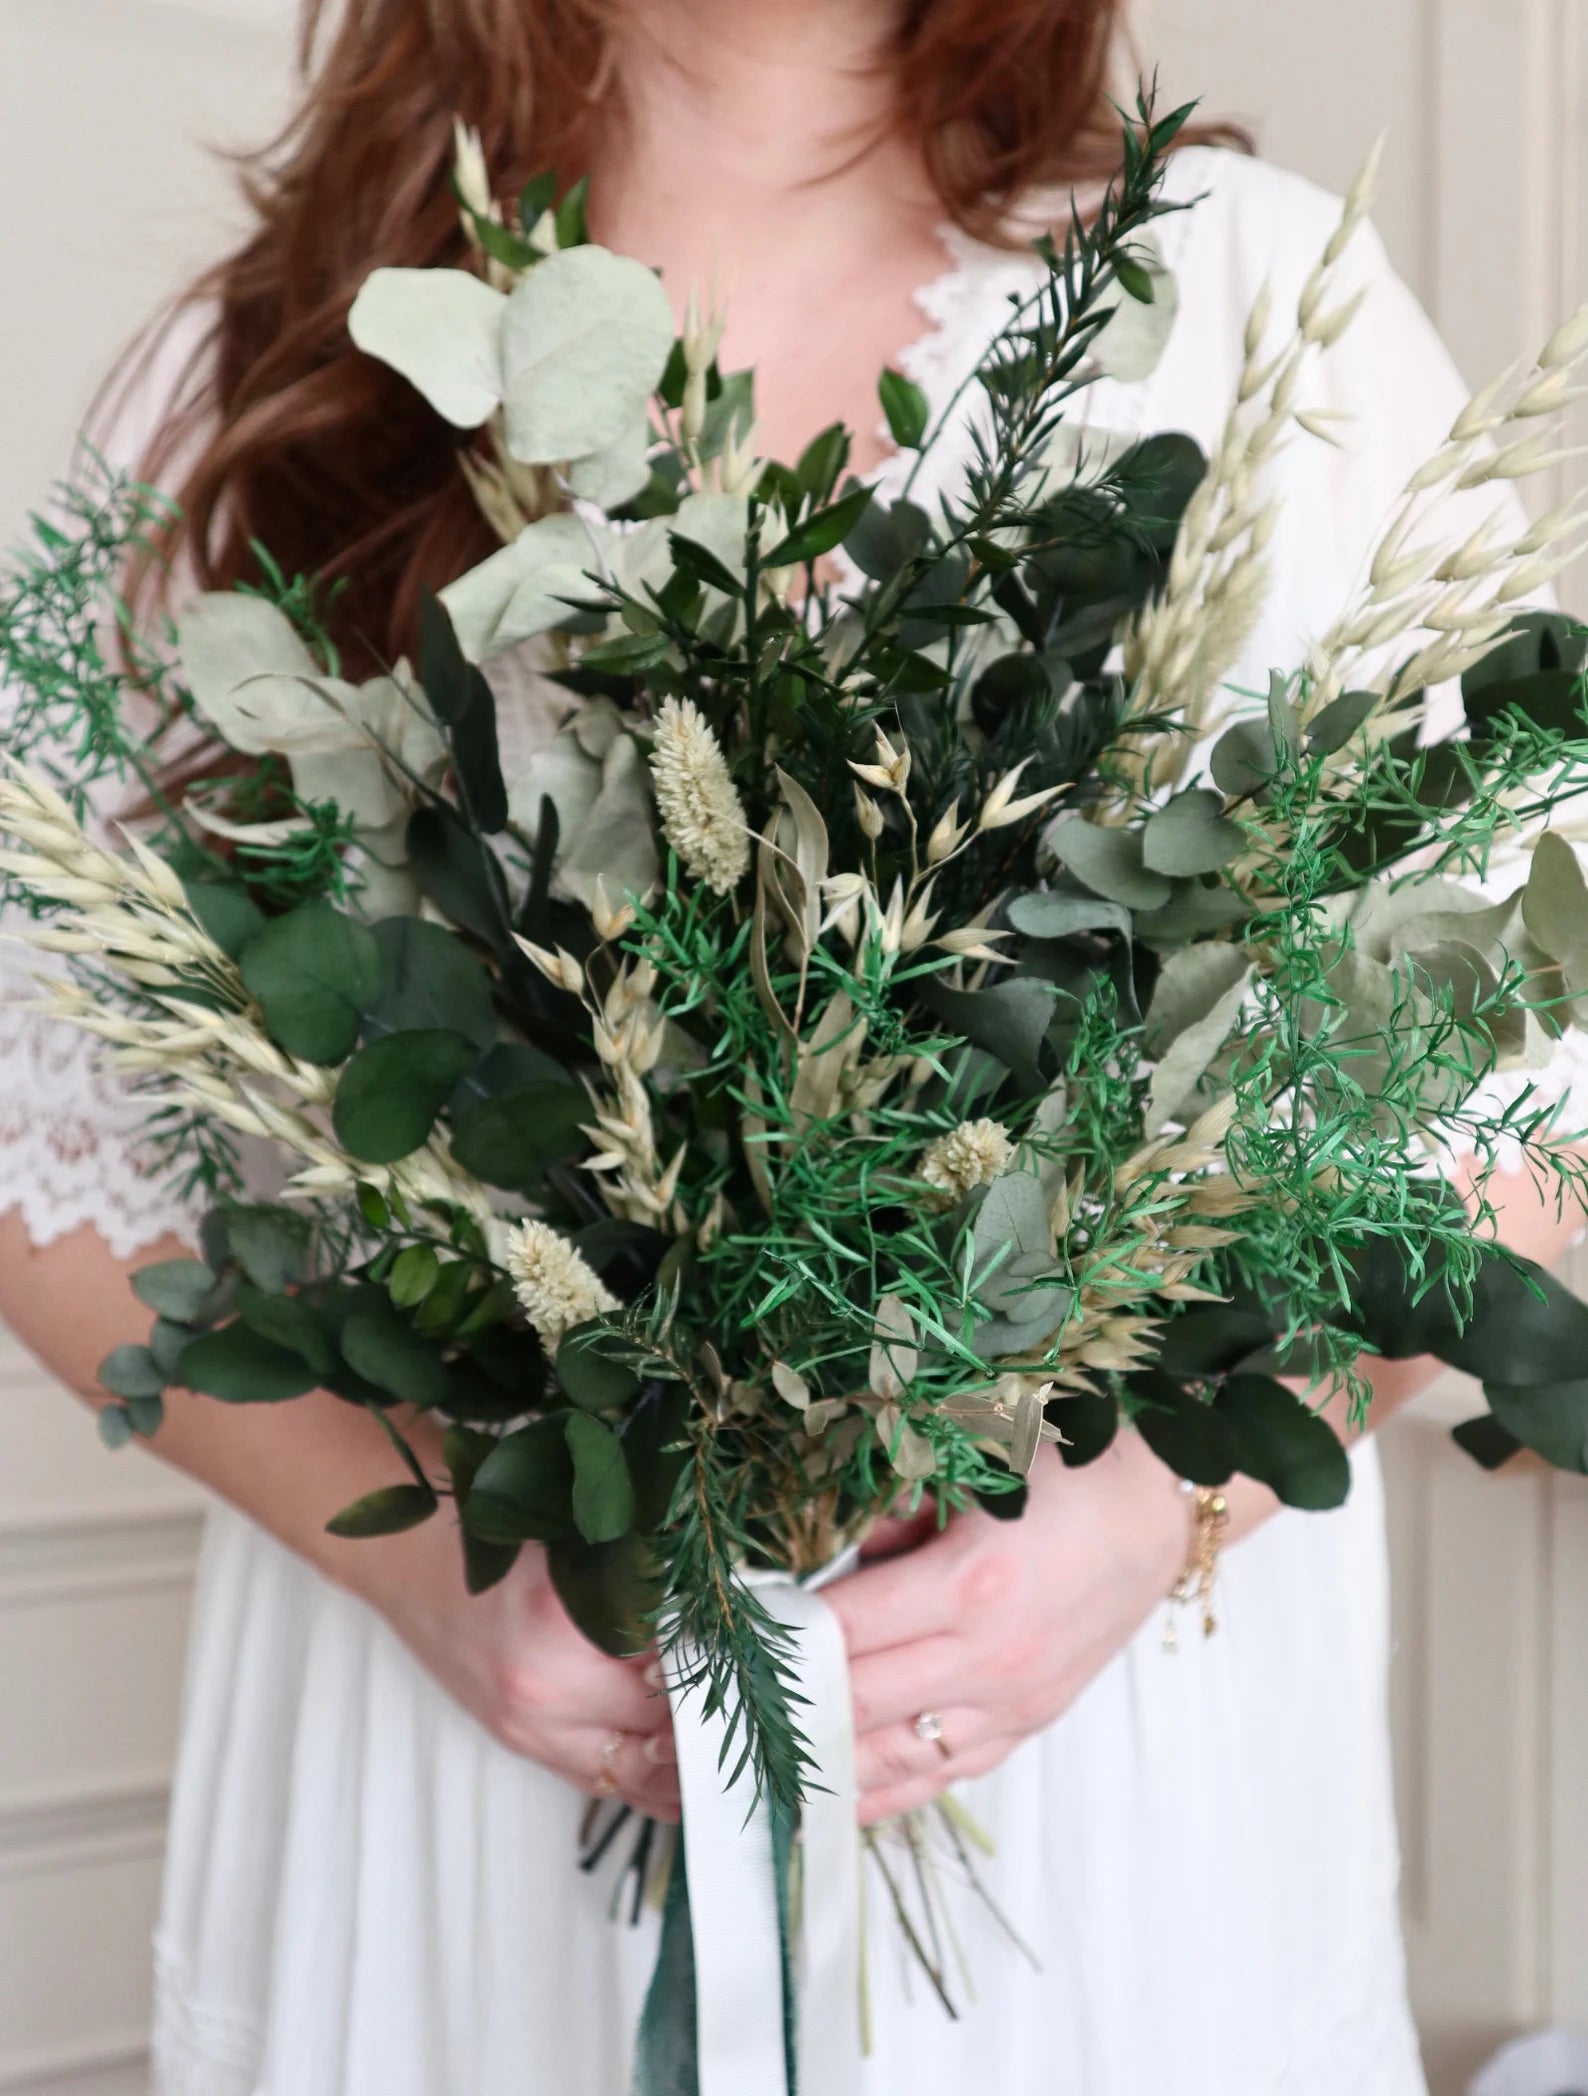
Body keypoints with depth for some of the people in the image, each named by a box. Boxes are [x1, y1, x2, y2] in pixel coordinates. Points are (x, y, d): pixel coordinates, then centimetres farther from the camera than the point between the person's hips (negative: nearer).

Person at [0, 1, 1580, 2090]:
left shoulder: (1264, 293, -3)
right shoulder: (267, 374, 0)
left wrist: (1155, 1506, -16)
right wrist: (424, 1554, -12)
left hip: (1124, 1723, 0)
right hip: (487, 1691, 1)